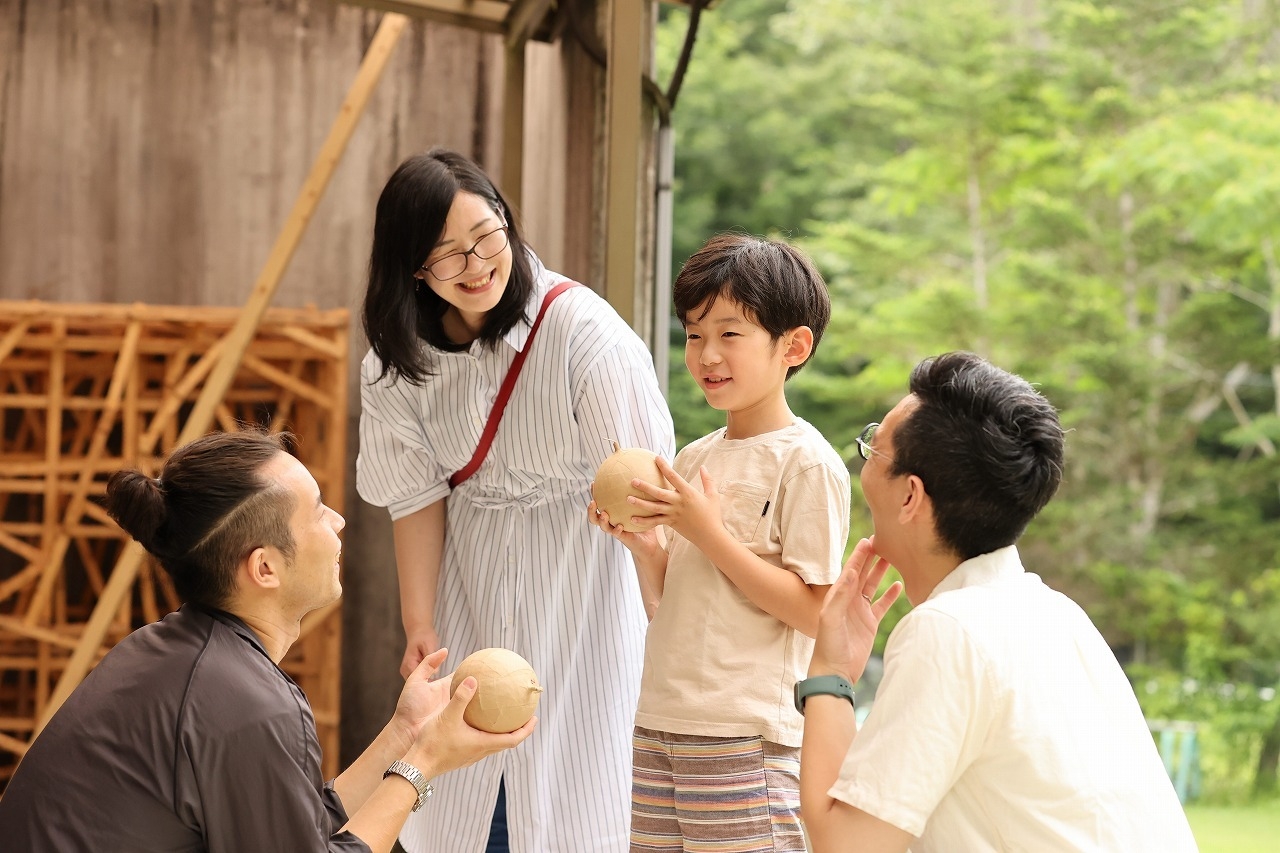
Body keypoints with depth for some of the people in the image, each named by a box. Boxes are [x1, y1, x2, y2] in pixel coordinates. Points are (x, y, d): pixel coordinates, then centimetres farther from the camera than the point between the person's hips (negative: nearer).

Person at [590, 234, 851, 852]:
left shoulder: (809, 464, -8)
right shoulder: (693, 458, 13)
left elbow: (811, 612, -14)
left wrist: (707, 532, -16)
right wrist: (641, 542, -2)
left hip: (746, 737, -7)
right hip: (660, 726, 7)